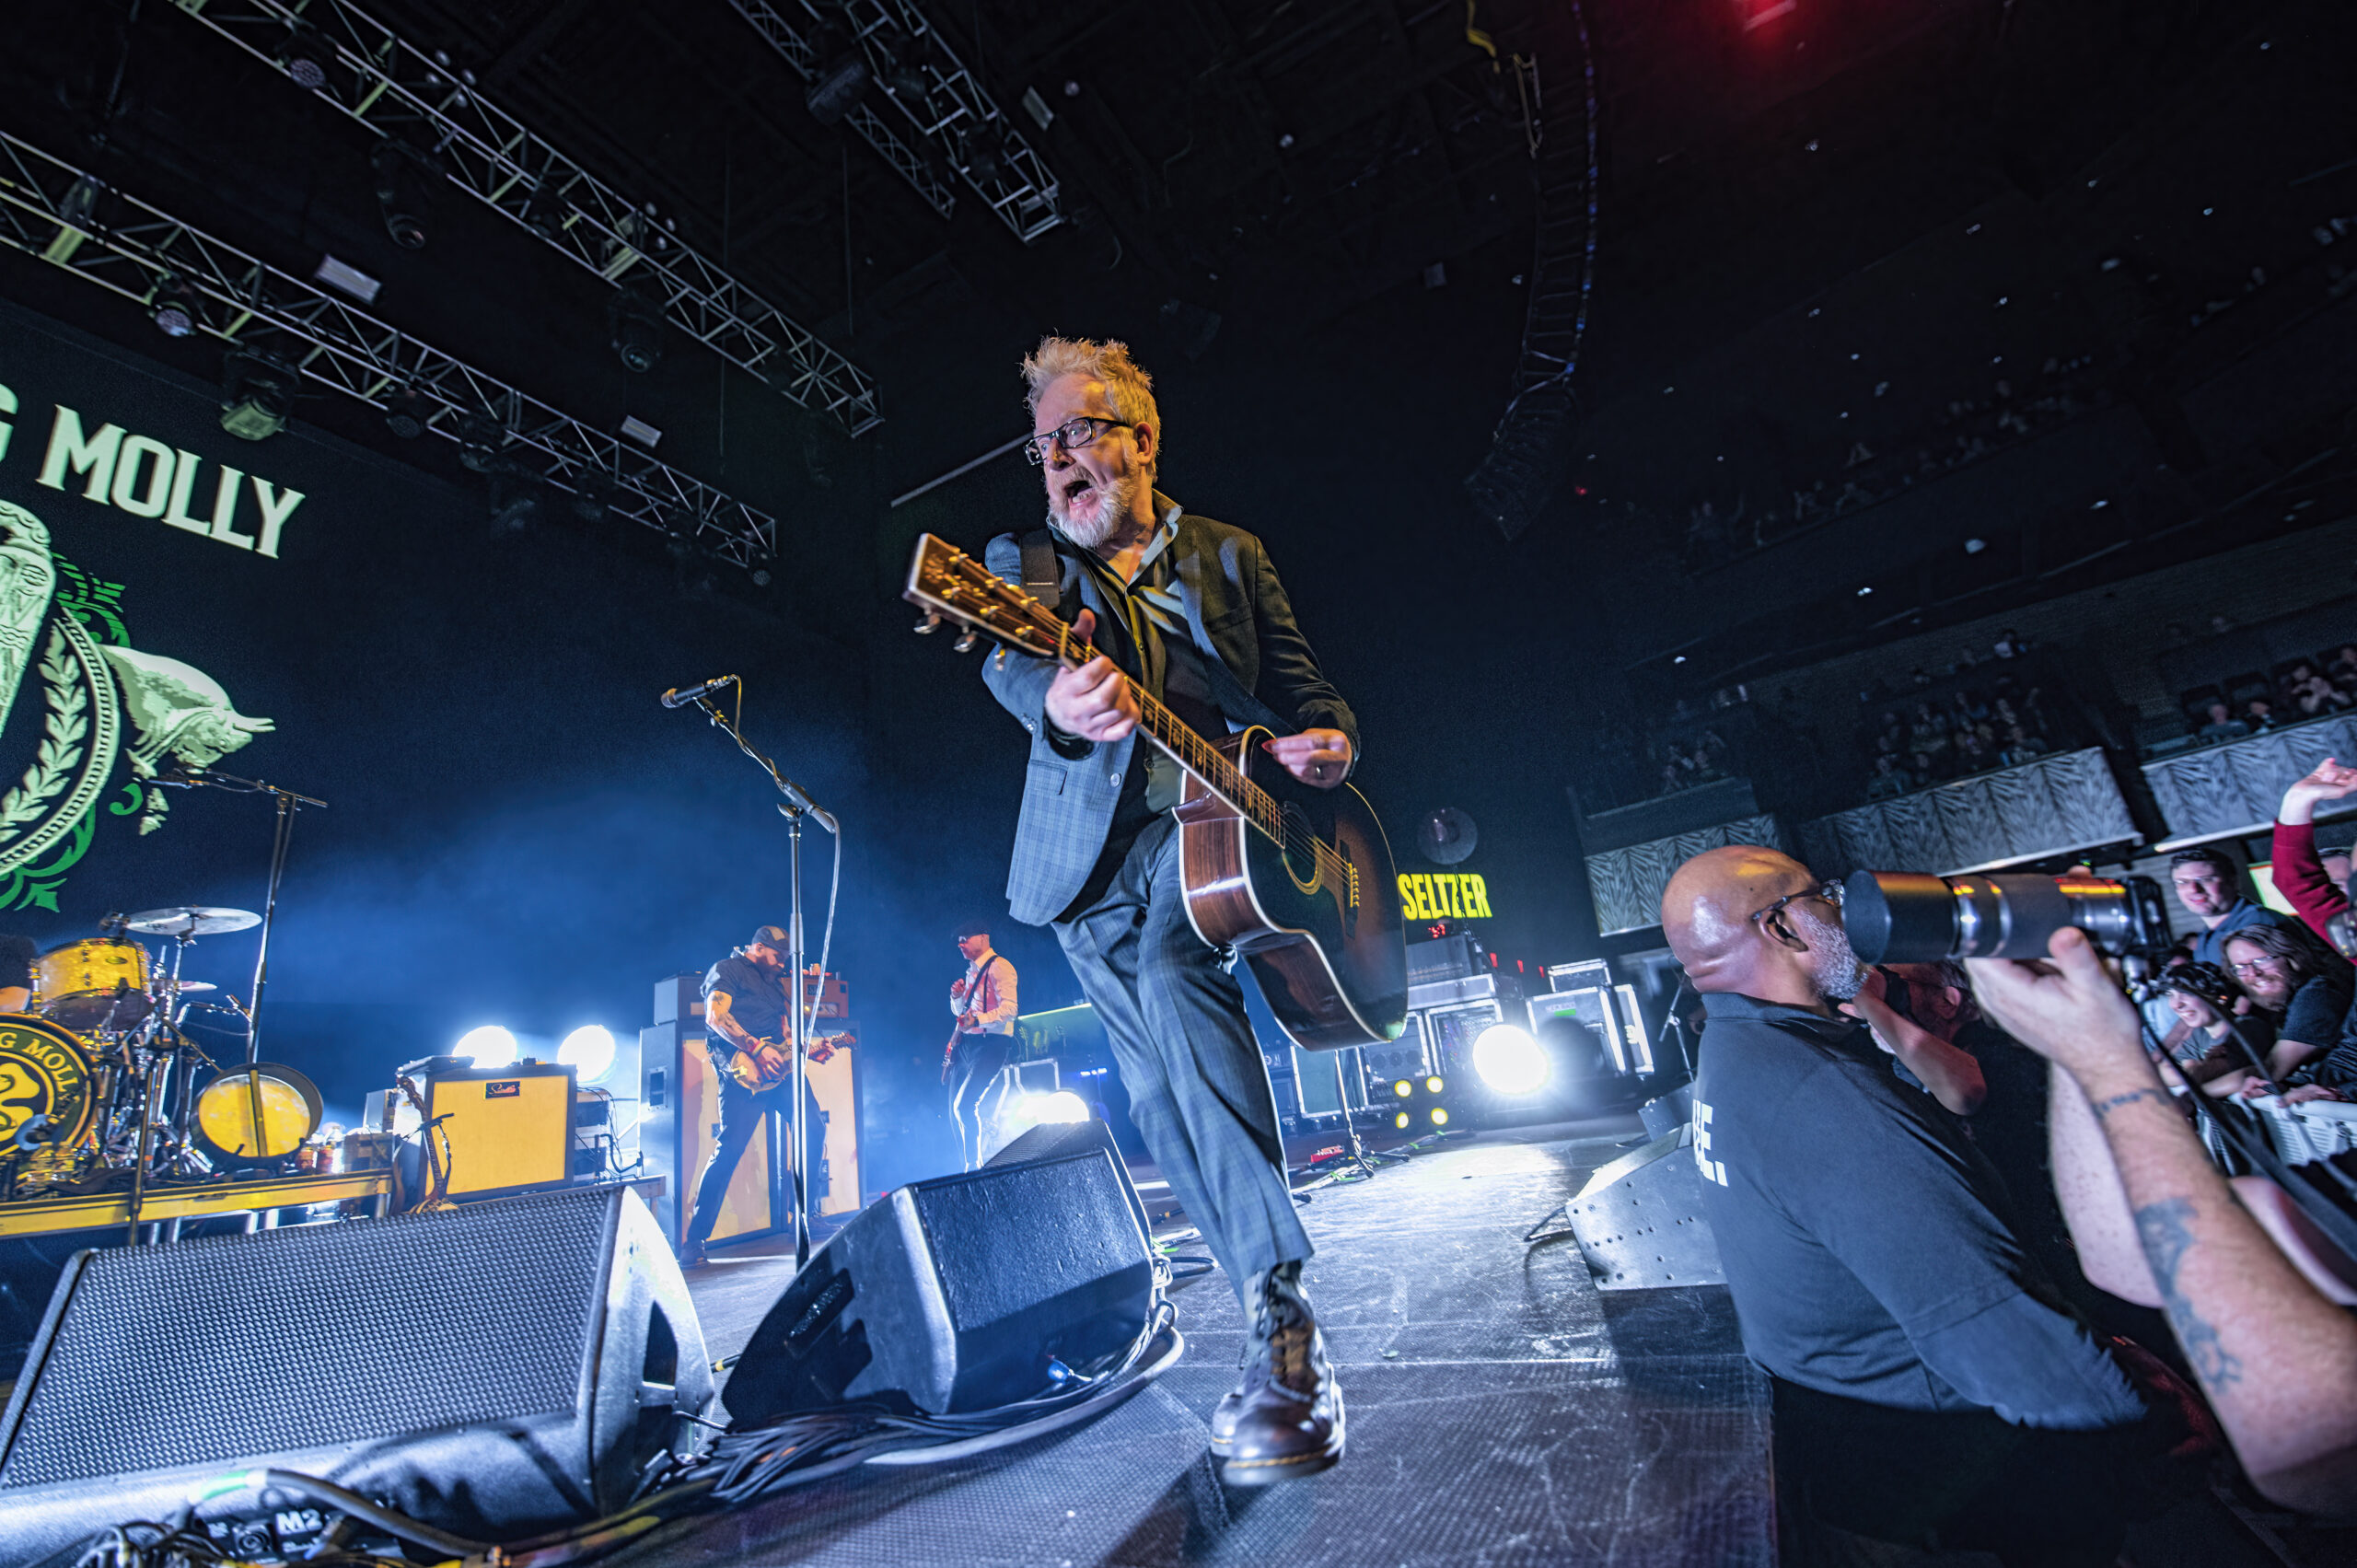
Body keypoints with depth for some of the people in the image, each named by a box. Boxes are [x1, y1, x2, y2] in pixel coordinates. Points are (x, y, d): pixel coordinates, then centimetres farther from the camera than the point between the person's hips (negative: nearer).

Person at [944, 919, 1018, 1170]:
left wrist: (977, 1019, -29)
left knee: (964, 1105, -21)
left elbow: (1010, 1009, -18)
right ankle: (970, 1167, 15)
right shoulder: (970, 971, 19)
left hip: (991, 1043, -9)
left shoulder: (999, 966, -7)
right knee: (956, 1110, 5)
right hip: (966, 1044, 9)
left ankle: (976, 1166, -11)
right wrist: (957, 997, 5)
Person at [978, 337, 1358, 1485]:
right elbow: (1008, 662, -9)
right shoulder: (1022, 562, 14)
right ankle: (1276, 1331, 22)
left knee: (1173, 971, -34)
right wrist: (1058, 703, -34)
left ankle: (1281, 1317, -30)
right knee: (1161, 1097, 5)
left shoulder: (1226, 554, 15)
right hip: (1089, 846, 3)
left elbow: (1299, 683, 15)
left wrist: (1327, 739, -10)